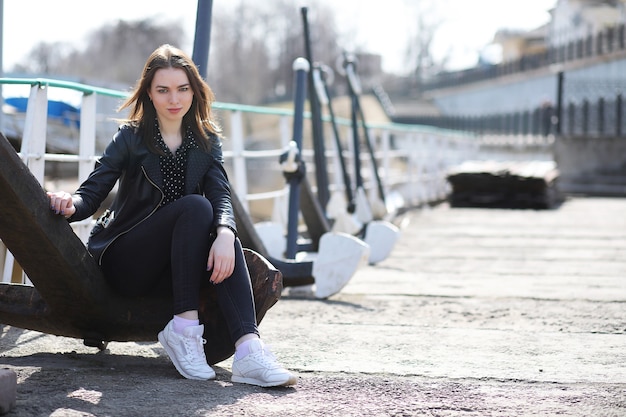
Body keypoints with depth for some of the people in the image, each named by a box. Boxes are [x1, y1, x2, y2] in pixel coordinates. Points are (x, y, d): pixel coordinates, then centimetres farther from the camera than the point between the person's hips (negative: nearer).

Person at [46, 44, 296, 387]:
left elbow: (221, 196, -10)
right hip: (124, 262, -3)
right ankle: (183, 328, -32)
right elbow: (93, 191, -11)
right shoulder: (131, 137, -2)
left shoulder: (207, 141, 6)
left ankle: (248, 347, -45)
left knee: (224, 234, -30)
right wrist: (71, 204, -36)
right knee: (195, 207, -28)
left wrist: (225, 234, -33)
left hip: (178, 264, 3)